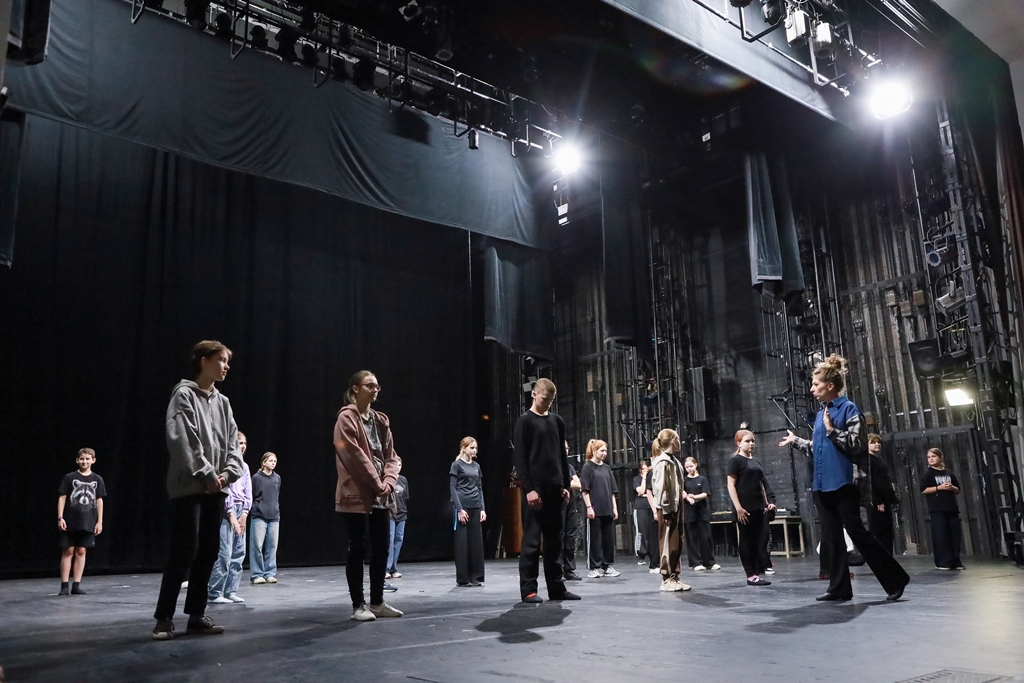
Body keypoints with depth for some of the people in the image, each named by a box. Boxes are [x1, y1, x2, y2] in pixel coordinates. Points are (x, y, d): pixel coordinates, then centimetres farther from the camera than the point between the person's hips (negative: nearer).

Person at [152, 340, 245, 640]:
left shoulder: (223, 402, 15)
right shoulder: (184, 395, -6)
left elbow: (232, 442, 11)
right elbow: (182, 441, -15)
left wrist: (228, 472, -6)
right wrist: (207, 475, -14)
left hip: (215, 489, 7)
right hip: (189, 487, -7)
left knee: (208, 552, 8)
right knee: (184, 552, -7)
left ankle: (196, 614, 17)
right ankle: (164, 616, 5)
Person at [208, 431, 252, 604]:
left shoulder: (244, 466, 14)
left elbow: (248, 492, 12)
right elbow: (224, 490, -12)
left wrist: (244, 514, 0)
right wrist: (231, 515, -14)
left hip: (241, 511, 7)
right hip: (226, 510, -7)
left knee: (239, 554, 6)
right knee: (224, 554, -10)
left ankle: (231, 591, 11)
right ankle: (214, 593, -3)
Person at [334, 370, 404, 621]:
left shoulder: (381, 421, 14)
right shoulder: (346, 418, -7)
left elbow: (391, 456, 11)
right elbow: (355, 456, -15)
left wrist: (388, 481, -7)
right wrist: (377, 483, -15)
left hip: (381, 496, 7)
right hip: (357, 496, -7)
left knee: (382, 548, 9)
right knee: (358, 548, -1)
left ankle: (377, 602, 20)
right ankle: (358, 605, 9)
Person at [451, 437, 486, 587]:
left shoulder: (476, 466, 14)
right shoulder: (457, 465, -3)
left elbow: (480, 488, 15)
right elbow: (453, 488, -7)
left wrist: (483, 508, 5)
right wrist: (459, 509, -14)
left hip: (476, 507, 6)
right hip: (462, 507, -6)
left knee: (476, 541, 4)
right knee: (462, 542, -2)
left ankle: (475, 577, 10)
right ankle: (462, 578, 4)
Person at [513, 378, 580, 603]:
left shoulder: (557, 421, 15)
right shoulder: (525, 421, -2)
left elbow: (562, 455, 17)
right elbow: (520, 458, -8)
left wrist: (565, 485, 9)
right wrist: (528, 488, -15)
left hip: (555, 488, 6)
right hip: (534, 488, -6)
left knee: (554, 540, 9)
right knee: (531, 540, -4)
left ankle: (557, 587, 14)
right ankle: (528, 589, 2)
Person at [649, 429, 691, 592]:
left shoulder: (673, 461, 14)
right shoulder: (662, 462, -14)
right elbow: (659, 488, -18)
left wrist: (682, 493, 5)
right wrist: (660, 509, -19)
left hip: (676, 507, 9)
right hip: (667, 508, -9)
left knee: (677, 544, 13)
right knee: (668, 544, -3)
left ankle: (674, 577, 21)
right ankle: (667, 580, 5)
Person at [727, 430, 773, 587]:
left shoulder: (756, 461, 17)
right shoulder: (735, 460, -4)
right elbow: (731, 485, -10)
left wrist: (766, 503, 15)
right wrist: (738, 508, -17)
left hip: (758, 507, 7)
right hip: (745, 508, -7)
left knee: (757, 541, 7)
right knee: (746, 541, -2)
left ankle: (758, 572, 10)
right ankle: (750, 575, 0)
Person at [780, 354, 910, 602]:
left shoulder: (849, 409, -8)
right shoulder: (821, 413, 15)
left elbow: (858, 446, -15)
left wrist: (832, 430, -19)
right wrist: (796, 441, 28)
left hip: (842, 484, -8)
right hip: (822, 485, 8)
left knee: (857, 533, -4)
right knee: (830, 536, 8)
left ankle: (895, 580, 9)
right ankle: (839, 587, 15)